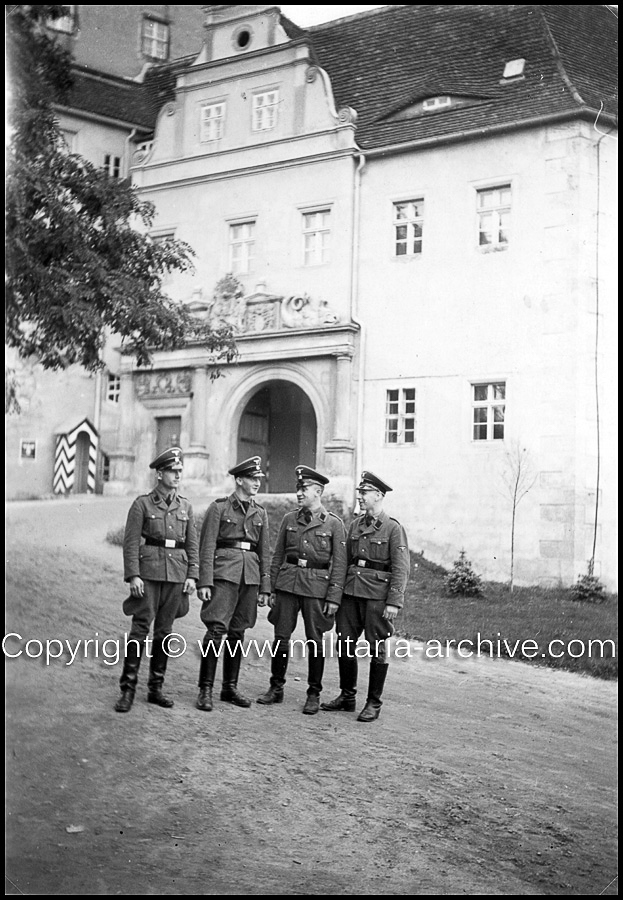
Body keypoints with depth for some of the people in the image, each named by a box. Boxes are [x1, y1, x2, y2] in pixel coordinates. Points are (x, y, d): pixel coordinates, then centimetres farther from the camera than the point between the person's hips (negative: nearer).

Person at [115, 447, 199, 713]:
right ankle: (127, 689, -3)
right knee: (140, 628, -8)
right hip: (148, 573, -4)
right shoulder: (142, 503, 0)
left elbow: (192, 544, 13)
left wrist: (192, 575, 3)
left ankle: (156, 688, 16)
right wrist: (133, 575, -12)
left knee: (164, 631, 8)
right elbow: (130, 542, -4)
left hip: (176, 575, 4)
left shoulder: (185, 507, 13)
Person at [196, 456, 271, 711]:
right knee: (216, 630, -11)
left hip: (250, 576, 5)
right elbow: (206, 547, -5)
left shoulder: (260, 513, 13)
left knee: (237, 632, 9)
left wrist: (265, 587, 10)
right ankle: (205, 690, -6)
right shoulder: (219, 508, -1)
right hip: (223, 573, -5)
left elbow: (264, 552, 15)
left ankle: (230, 688, 18)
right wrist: (204, 582, -12)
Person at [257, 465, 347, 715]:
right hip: (287, 582, 3)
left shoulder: (334, 523, -1)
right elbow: (277, 556, 12)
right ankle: (276, 688, 18)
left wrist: (334, 598, -8)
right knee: (281, 637, 4)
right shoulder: (289, 519, 9)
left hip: (316, 586, -3)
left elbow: (339, 563, -2)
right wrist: (272, 589, 7)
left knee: (314, 641, 3)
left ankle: (314, 694, 15)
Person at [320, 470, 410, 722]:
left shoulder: (393, 528, -5)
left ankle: (374, 704, 11)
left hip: (377, 595, -6)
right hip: (351, 592, 6)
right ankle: (347, 696, 22)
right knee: (344, 644, 8)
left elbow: (401, 569, -9)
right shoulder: (354, 525, 12)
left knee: (377, 649, 2)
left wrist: (394, 602, -15)